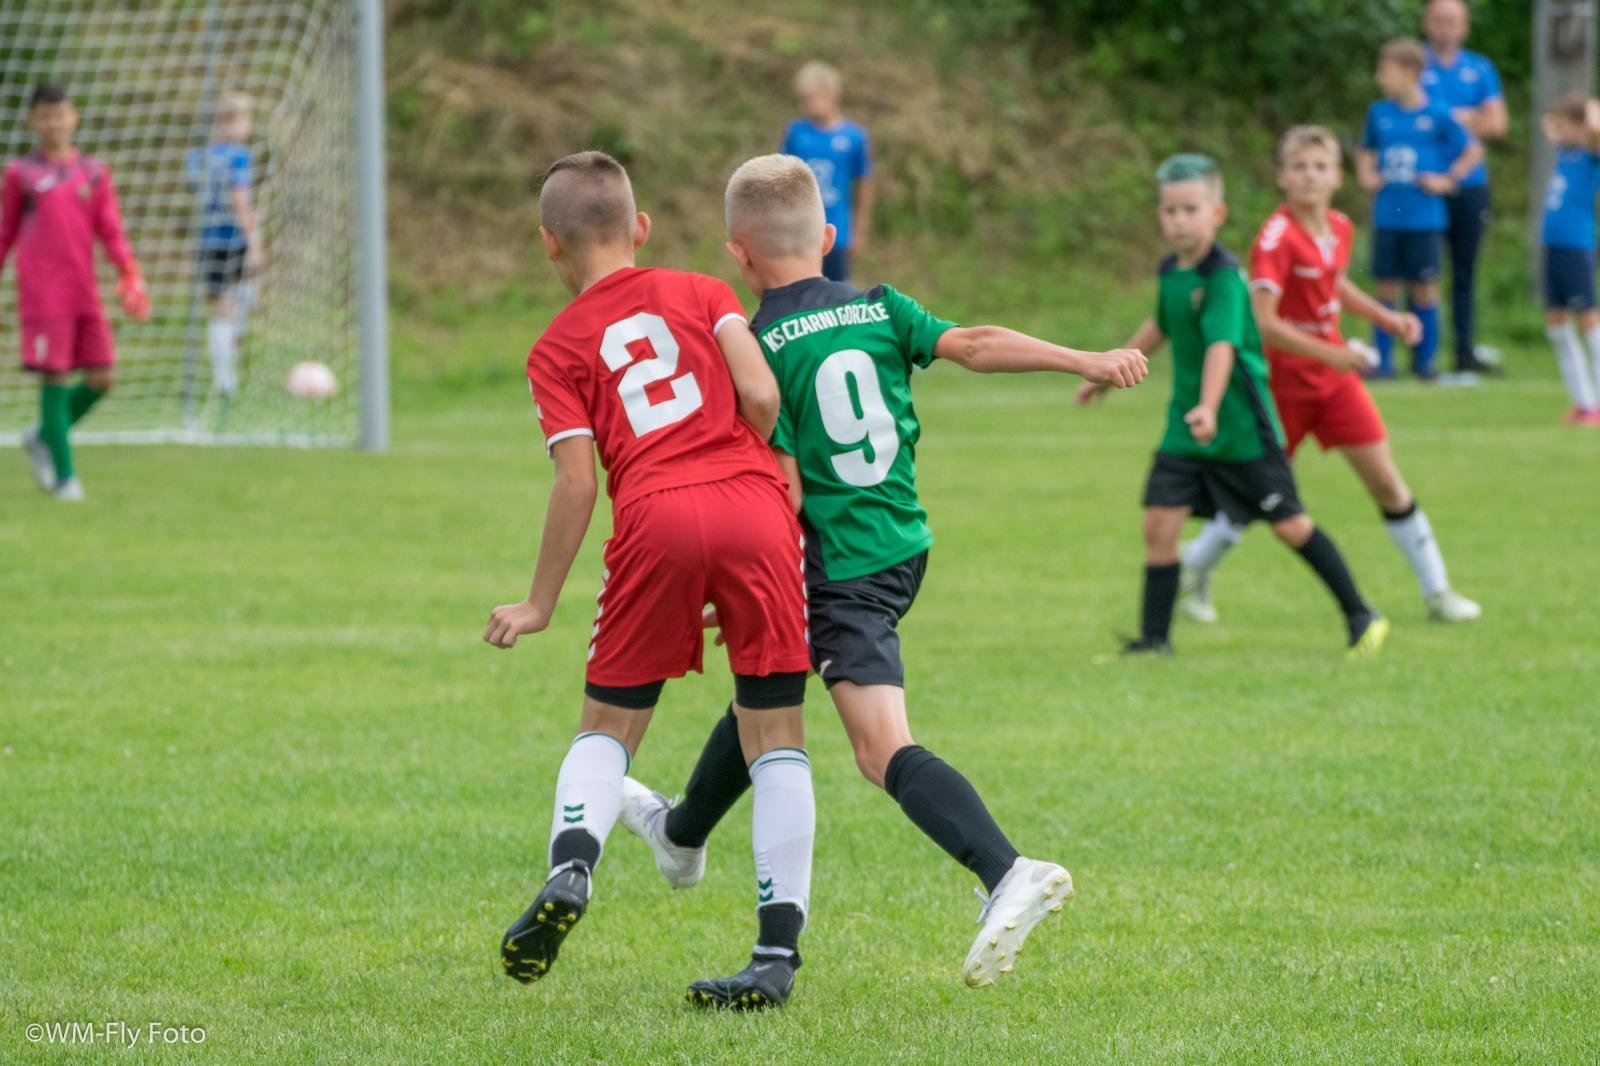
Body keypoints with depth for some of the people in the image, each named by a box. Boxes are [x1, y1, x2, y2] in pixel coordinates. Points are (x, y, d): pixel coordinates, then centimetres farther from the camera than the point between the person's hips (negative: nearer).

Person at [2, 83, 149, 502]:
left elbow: (111, 231, 8)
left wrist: (130, 274, -5)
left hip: (84, 292, 4)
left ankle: (43, 437, 22)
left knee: (102, 376, 0)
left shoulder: (93, 173, 10)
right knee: (55, 378, -7)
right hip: (42, 291, -4)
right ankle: (63, 475, -1)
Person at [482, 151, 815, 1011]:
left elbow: (576, 479, 4)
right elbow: (761, 397, 3)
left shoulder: (558, 349, 13)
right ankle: (779, 949, 1)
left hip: (654, 519, -1)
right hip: (755, 504, 1)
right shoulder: (702, 293, 18)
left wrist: (541, 603, 12)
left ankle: (570, 867, -12)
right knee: (774, 736, 6)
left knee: (608, 722, 15)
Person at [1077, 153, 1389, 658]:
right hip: (1184, 427, 7)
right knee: (1159, 522, -4)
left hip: (1242, 426, -7)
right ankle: (1154, 639, 4)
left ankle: (1361, 617, 17)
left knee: (1289, 524, 2)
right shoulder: (1170, 271, 5)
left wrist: (1209, 408, -48)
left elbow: (1222, 344, -33)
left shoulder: (1223, 276, -19)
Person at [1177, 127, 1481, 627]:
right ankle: (1192, 573, 29)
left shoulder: (1340, 229, 1)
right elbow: (1264, 322, -27)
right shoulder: (1276, 238, -21)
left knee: (1387, 482, 2)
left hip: (1335, 376, 6)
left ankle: (1437, 591, 9)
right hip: (1283, 380, -6)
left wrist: (1386, 318, 12)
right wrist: (1331, 354, -30)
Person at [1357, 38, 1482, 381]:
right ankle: (1383, 361, 10)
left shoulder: (1436, 115, -4)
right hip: (1387, 217, 3)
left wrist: (1447, 180, -4)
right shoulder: (1379, 113, 8)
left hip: (1423, 218, -3)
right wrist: (1366, 176, 7)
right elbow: (1366, 152, 24)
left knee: (1424, 288, 2)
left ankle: (1424, 360, 11)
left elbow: (1473, 151, 3)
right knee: (1386, 288, 4)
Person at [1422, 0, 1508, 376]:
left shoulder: (1480, 69, 11)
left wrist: (1451, 120, -7)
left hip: (1470, 185, 3)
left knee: (1466, 270, 7)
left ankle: (1466, 352, 11)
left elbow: (1496, 124, 3)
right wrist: (1466, 119, -7)